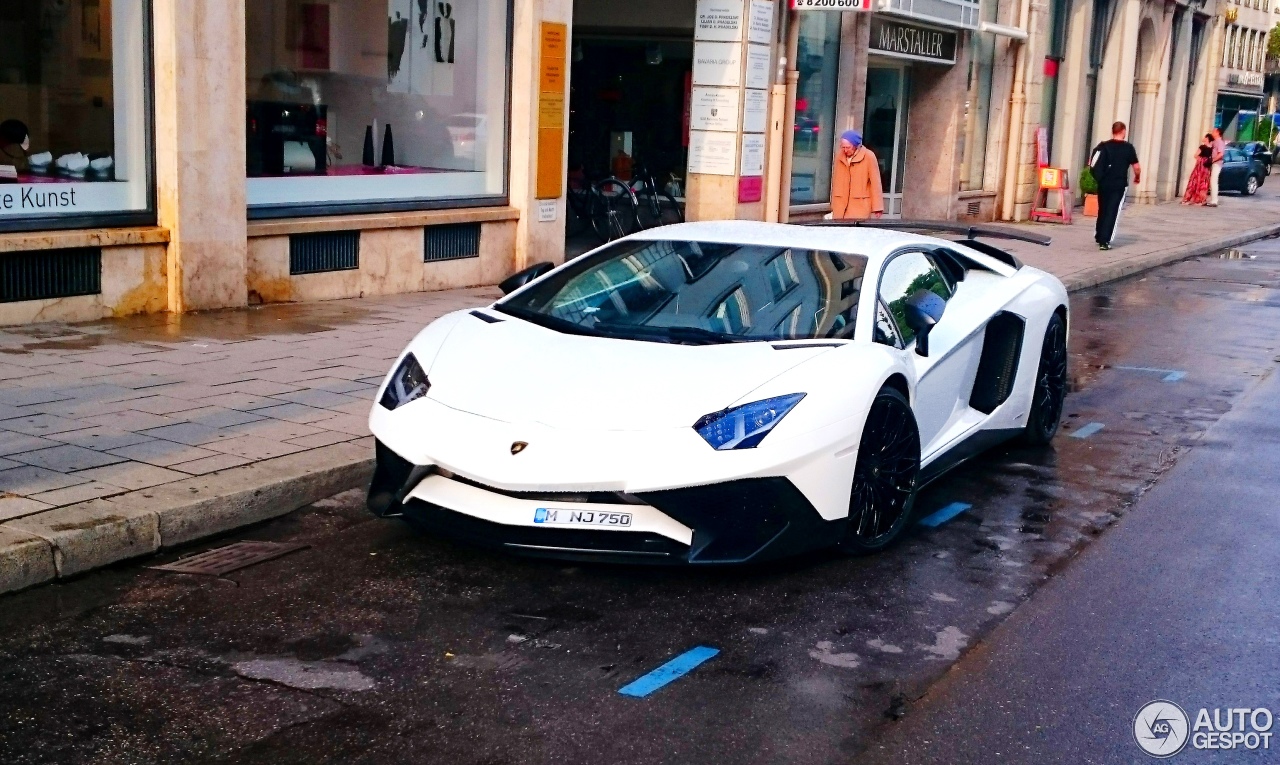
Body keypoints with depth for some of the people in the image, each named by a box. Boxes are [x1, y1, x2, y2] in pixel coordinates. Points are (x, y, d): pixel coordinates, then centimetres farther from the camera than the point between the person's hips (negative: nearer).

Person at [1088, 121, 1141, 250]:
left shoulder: (1103, 146, 4)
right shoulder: (1128, 147, -4)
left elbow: (1092, 163, 2)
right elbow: (1137, 168, -3)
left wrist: (1097, 177, 16)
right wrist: (1137, 177, 17)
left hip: (1103, 184, 4)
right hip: (1119, 185, -3)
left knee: (1102, 210, 19)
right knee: (1112, 212, -1)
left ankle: (1098, 237, 30)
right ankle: (1104, 241, -8)